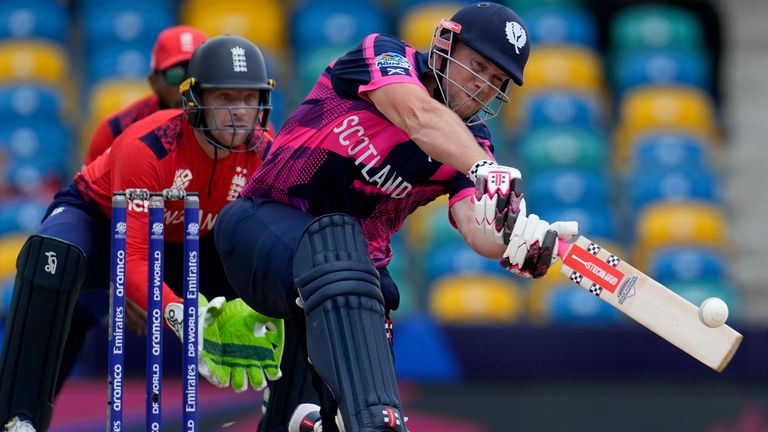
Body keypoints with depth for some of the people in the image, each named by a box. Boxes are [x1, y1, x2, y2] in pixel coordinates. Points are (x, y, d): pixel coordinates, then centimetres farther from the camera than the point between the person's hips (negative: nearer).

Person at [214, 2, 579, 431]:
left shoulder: (473, 147, 4)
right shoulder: (381, 56, -8)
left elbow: (476, 225, -17)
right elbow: (420, 117, -31)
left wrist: (518, 242, -41)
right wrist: (485, 170, -49)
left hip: (356, 267, 7)